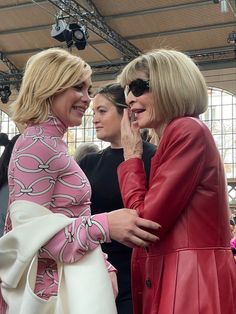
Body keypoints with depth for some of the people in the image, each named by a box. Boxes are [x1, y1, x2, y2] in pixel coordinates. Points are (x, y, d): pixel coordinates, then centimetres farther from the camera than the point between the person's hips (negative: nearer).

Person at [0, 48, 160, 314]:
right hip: (52, 289, -9)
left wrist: (104, 267, 9)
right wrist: (105, 225, -31)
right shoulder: (35, 146, -16)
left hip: (70, 284, 9)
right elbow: (30, 231, -22)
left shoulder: (51, 145, 12)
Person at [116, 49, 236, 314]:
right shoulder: (176, 135, 18)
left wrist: (131, 157, -4)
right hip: (174, 280, 10)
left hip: (192, 283, -10)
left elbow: (146, 221, -14)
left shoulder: (187, 131, -11)